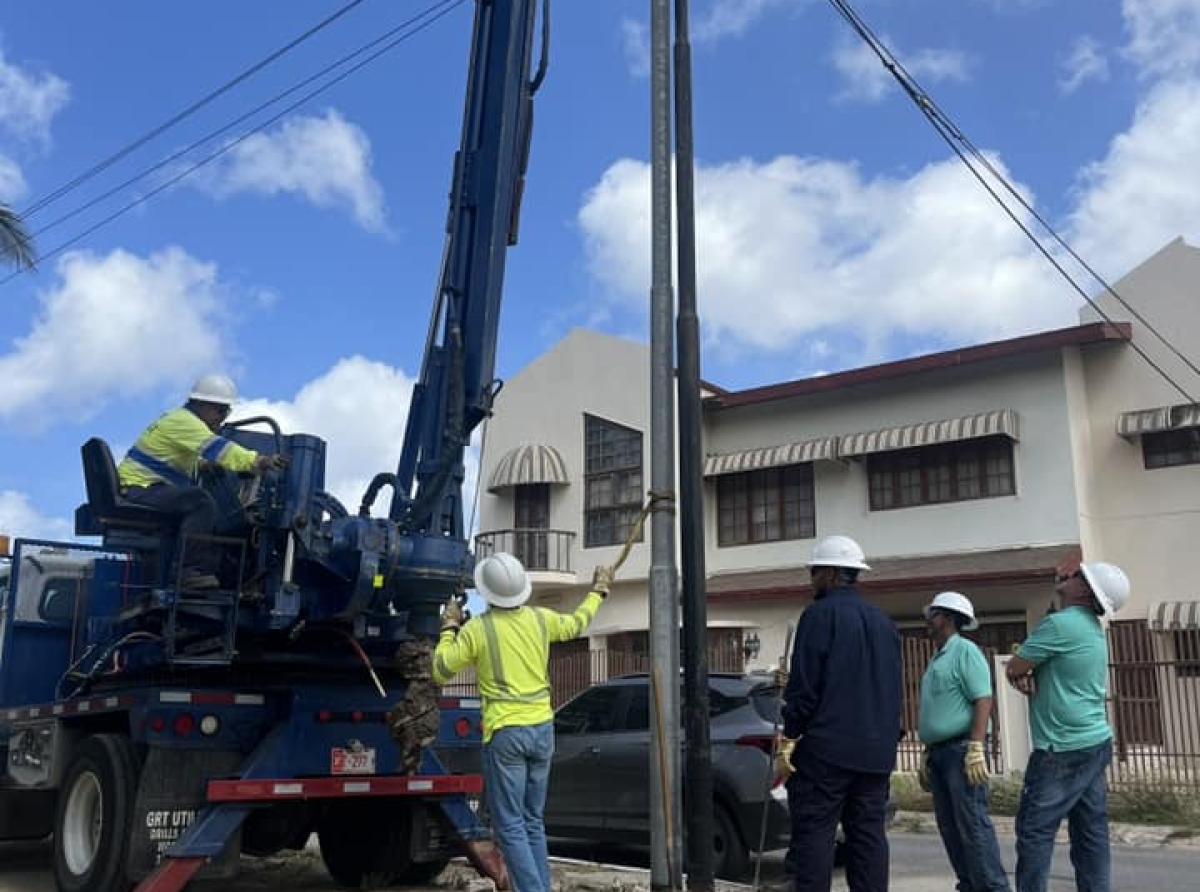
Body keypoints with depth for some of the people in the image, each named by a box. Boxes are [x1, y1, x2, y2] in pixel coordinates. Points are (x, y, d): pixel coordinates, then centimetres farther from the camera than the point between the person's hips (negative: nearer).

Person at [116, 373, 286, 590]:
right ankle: (192, 571, -32)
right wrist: (258, 461, -41)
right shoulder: (183, 421, -13)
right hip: (140, 488, -11)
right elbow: (218, 448, -29)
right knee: (200, 502, -29)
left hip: (153, 489, 11)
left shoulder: (185, 421, 20)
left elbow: (200, 463, 24)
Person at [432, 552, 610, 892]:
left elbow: (440, 673, -1)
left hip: (504, 733, -5)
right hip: (542, 728, 5)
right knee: (533, 822, 15)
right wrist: (598, 591, 40)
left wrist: (449, 627, 10)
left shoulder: (477, 628, -10)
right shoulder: (541, 619, 3)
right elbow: (576, 624, 25)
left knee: (510, 826, -1)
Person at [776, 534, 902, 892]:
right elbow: (892, 689, 19)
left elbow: (804, 685, -13)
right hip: (876, 750, 7)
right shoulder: (883, 620, 16)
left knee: (814, 835, -5)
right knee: (868, 834, 8)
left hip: (826, 747, -7)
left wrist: (788, 741, -8)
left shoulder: (819, 614, -8)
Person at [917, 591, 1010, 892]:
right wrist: (927, 755, 21)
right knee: (950, 828, 9)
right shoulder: (936, 659, 20)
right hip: (938, 752, 9)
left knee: (972, 824, -10)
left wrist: (975, 748, -23)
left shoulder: (965, 651, -6)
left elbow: (983, 700, -15)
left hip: (960, 750, -9)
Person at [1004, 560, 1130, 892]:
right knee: (1091, 833, 8)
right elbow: (1022, 668, 18)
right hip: (1094, 743, 9)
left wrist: (1022, 673, 10)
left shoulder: (1060, 623, -17)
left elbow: (1012, 669, -10)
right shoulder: (1091, 627, 13)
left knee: (1034, 829, -3)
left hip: (1064, 749, -9)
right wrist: (1029, 675, -2)